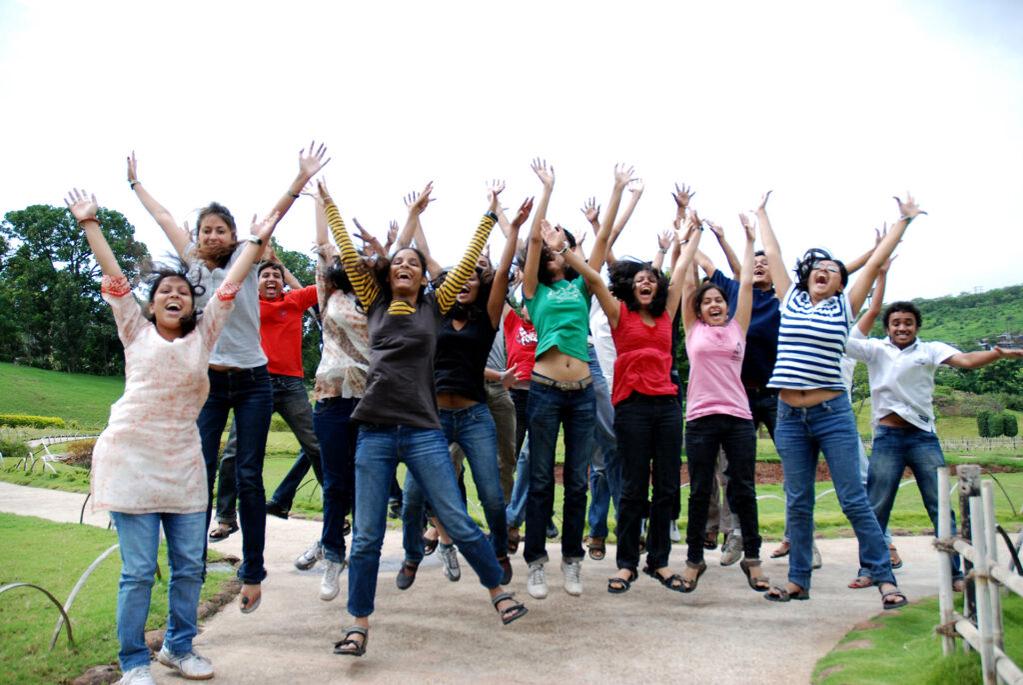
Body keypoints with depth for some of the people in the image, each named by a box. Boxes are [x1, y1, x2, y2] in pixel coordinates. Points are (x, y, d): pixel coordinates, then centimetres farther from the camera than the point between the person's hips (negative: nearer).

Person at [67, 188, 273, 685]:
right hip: (131, 459, -2)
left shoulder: (203, 334, 9)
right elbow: (113, 276, 3)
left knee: (190, 565, 7)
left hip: (183, 463, 3)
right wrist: (89, 223, 1)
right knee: (138, 570, -1)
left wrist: (257, 240, 8)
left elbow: (231, 284, 8)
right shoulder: (135, 331, 6)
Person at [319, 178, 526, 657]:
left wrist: (489, 216, 8)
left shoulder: (434, 306, 8)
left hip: (424, 432, -1)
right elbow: (349, 254, 11)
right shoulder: (375, 304, 11)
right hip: (375, 433, 1)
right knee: (366, 537, 4)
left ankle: (498, 590, 22)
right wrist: (329, 203, 13)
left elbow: (467, 262, 7)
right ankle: (358, 624, 18)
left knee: (459, 523, 2)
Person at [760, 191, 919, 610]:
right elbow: (772, 254, 15)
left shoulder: (844, 307, 5)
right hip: (790, 416, 2)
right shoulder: (791, 301, 10)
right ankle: (798, 580, 16)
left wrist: (903, 221, 8)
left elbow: (876, 262, 5)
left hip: (833, 414, -2)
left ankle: (884, 578, 10)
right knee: (797, 503, 8)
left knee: (854, 499, -1)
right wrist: (761, 213, 21)